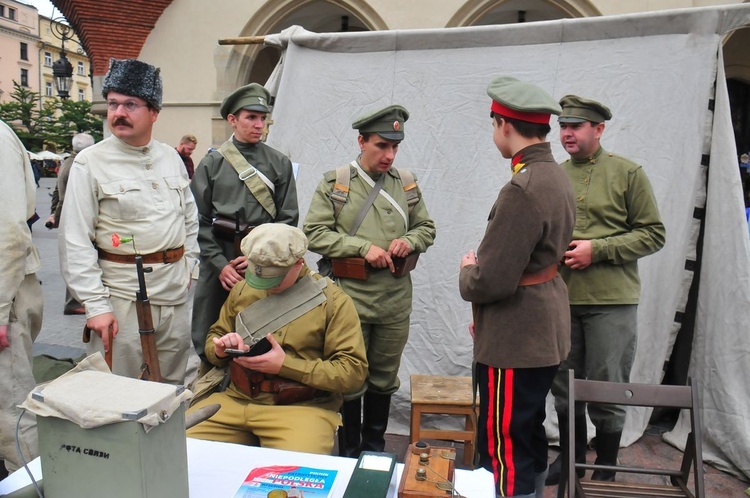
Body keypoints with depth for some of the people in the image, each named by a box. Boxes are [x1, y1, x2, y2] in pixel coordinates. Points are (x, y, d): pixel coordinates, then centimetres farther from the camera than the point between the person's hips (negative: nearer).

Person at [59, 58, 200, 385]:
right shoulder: (91, 162, -7)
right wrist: (95, 305, -13)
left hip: (176, 294, 5)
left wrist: (189, 265, 12)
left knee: (173, 388, 15)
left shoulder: (171, 158, 9)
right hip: (123, 295, -4)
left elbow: (190, 218, 19)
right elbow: (75, 243, -9)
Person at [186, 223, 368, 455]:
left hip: (301, 407, -4)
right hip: (235, 399, 5)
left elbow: (354, 370, -9)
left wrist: (285, 365, -16)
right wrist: (220, 349, -2)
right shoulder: (243, 290, 12)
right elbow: (214, 337, 24)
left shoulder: (332, 300, -3)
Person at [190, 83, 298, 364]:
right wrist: (220, 264, -6)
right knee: (209, 341, 7)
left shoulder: (279, 163, 6)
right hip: (218, 259, 0)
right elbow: (199, 220, 3)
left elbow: (288, 218, 4)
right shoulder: (211, 163, 5)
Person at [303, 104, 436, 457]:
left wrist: (409, 241, -8)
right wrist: (363, 247, -17)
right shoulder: (334, 183, -3)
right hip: (350, 298, -3)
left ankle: (375, 447, 35)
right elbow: (314, 233, -7)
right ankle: (349, 452, 28)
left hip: (396, 301, 3)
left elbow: (426, 227, 15)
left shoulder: (407, 183, 7)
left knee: (384, 379, 15)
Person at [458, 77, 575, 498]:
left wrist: (467, 272, -3)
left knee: (504, 451, 3)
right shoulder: (557, 176, 7)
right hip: (544, 333, 10)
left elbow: (491, 281, -26)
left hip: (515, 341, -10)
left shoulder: (523, 190, -24)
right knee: (529, 439, 24)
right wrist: (488, 316, 17)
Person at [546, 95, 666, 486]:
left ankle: (606, 468, 26)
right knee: (564, 385, 14)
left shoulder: (628, 173, -2)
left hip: (610, 301, -3)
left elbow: (653, 234, -4)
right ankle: (571, 455, 34)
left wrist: (597, 249, -15)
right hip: (560, 299, 4)